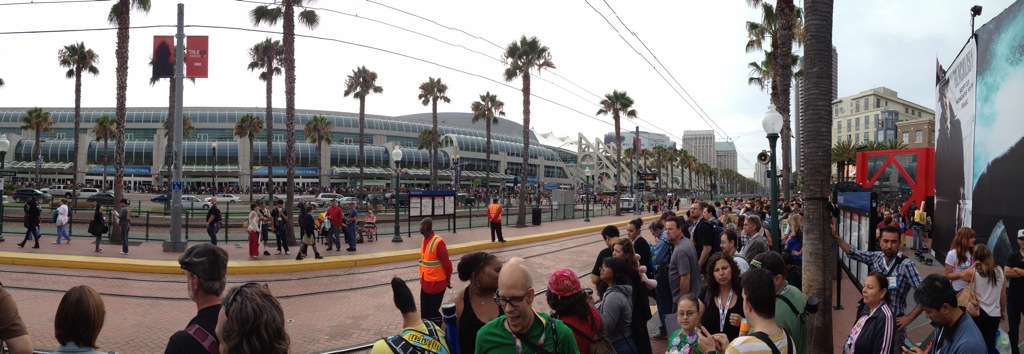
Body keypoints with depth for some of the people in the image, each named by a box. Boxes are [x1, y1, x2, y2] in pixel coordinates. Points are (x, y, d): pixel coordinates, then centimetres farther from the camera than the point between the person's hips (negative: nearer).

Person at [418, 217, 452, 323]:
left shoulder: (438, 242, -21)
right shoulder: (425, 240, 6)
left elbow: (446, 263, -16)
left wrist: (447, 280, -5)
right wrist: (422, 278, 18)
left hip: (436, 284, -8)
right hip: (425, 283, 8)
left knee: (433, 313, 0)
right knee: (424, 313, 13)